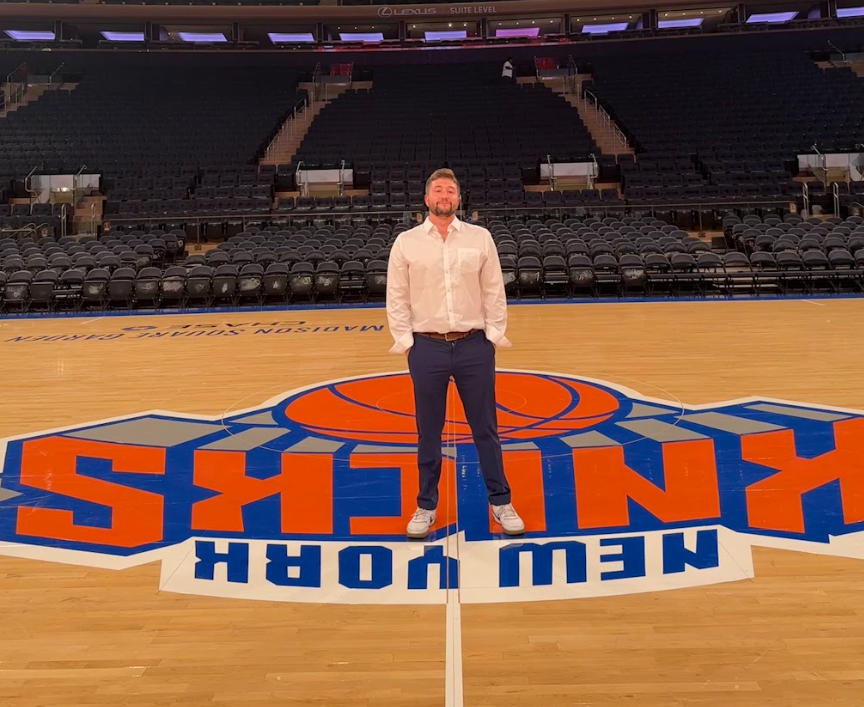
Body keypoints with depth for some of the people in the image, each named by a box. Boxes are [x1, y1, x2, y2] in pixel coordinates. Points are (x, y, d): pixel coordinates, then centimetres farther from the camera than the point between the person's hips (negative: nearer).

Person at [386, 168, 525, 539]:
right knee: (428, 433, 10)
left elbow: (494, 292, 5)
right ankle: (426, 506, 25)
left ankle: (501, 502, 24)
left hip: (474, 345, 1)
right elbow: (397, 298, 3)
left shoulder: (480, 237, 4)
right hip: (427, 347, 0)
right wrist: (406, 341, -4)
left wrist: (493, 336, -1)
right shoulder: (406, 242, 2)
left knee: (485, 428, 9)